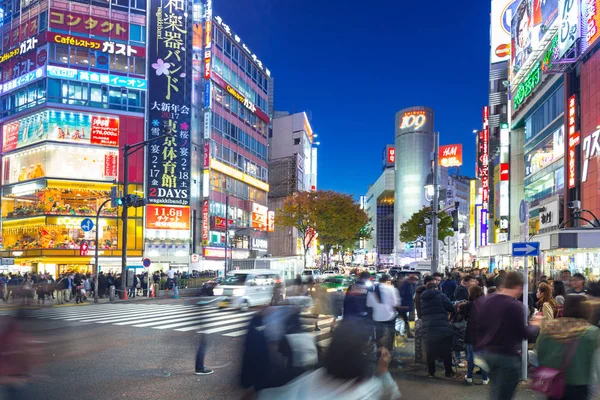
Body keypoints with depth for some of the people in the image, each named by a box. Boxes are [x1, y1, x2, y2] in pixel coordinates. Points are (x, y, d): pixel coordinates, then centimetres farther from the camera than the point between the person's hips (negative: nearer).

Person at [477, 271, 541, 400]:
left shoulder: (486, 301, 4)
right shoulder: (515, 305, -18)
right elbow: (523, 334, -13)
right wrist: (535, 325, 5)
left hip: (487, 351, 7)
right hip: (506, 355, -7)